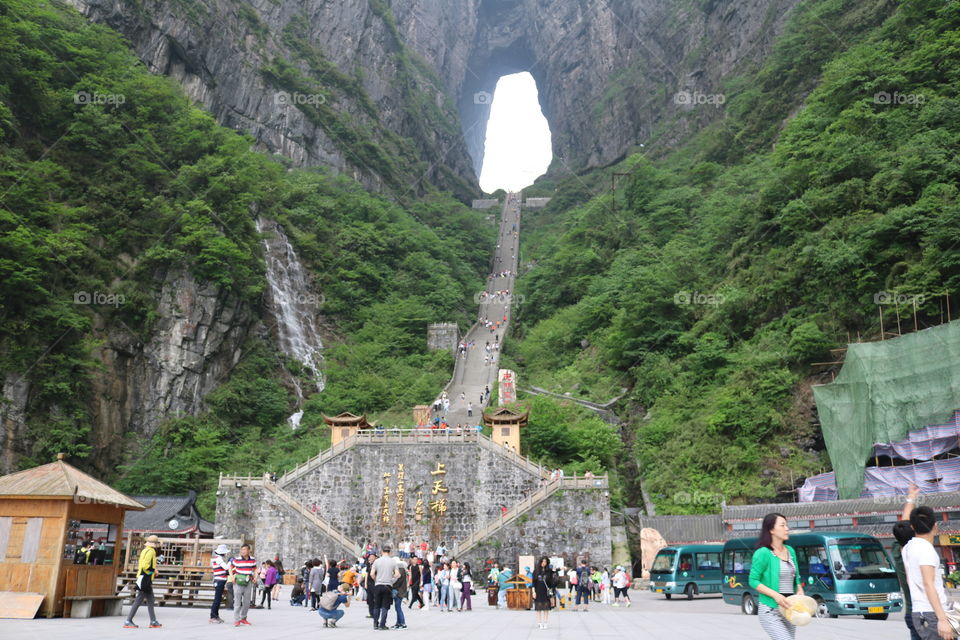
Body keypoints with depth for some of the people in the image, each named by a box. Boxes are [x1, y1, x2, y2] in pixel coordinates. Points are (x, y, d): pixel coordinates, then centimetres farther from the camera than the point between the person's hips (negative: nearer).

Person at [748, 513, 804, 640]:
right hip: (771, 610, -7)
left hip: (789, 609, 7)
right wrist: (775, 595, -20)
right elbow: (753, 581, -10)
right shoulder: (763, 553, -11)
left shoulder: (790, 551, 11)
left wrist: (800, 590, 2)